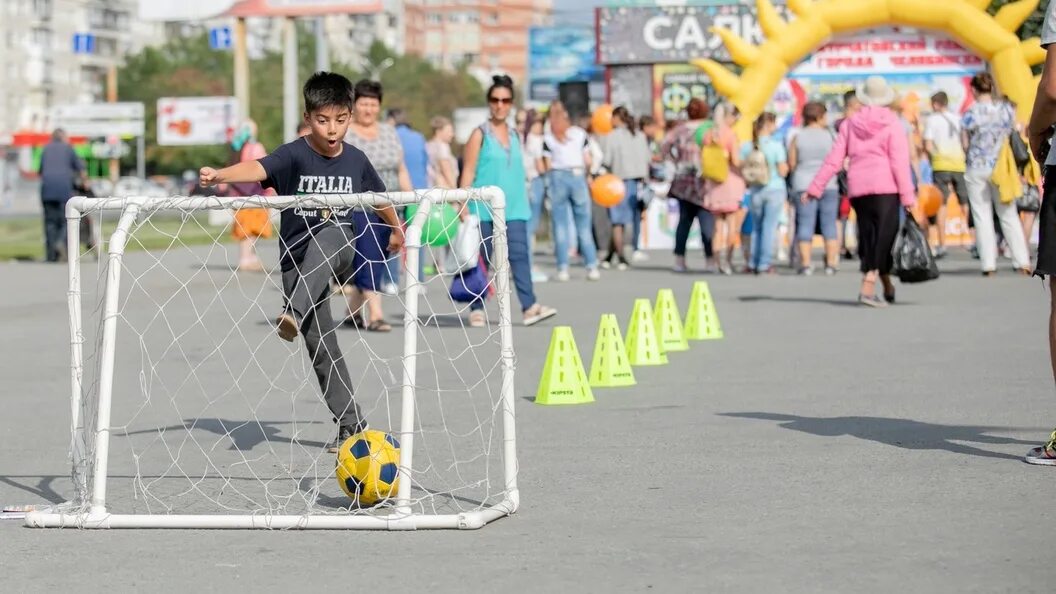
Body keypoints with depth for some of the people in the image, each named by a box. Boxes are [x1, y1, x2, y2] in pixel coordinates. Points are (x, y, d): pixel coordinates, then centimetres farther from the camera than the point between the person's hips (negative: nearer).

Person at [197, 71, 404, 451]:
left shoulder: (356, 160, 0)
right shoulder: (294, 156, -12)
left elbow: (379, 197, 20)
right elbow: (257, 169, -33)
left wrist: (396, 229, 35)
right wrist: (219, 175, -53)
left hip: (340, 252, 1)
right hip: (298, 261, -1)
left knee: (328, 233, -36)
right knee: (320, 345, -1)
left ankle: (295, 315, -47)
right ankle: (351, 424, 11)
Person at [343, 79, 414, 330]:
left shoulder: (389, 133, 14)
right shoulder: (342, 135, -3)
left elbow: (401, 171, 17)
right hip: (357, 209, -6)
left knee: (376, 262, 9)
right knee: (368, 261, -13)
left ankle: (352, 311, 23)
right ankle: (375, 315, -16)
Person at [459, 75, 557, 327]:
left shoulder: (514, 136, 14)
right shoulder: (480, 134, -1)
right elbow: (468, 173, -4)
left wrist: (524, 202, 19)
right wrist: (464, 206, -10)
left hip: (513, 207, 4)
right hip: (483, 208, -4)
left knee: (519, 254, -8)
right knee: (481, 258, 2)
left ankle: (529, 307, -15)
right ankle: (477, 309, 9)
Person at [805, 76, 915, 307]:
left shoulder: (850, 124, 8)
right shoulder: (892, 124, -2)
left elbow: (834, 160, 5)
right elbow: (899, 163, -8)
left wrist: (815, 188, 9)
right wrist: (908, 196, -8)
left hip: (857, 188, 4)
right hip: (885, 187, -4)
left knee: (868, 236, 12)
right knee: (884, 236, -4)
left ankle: (888, 288, 20)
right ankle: (868, 287, -18)